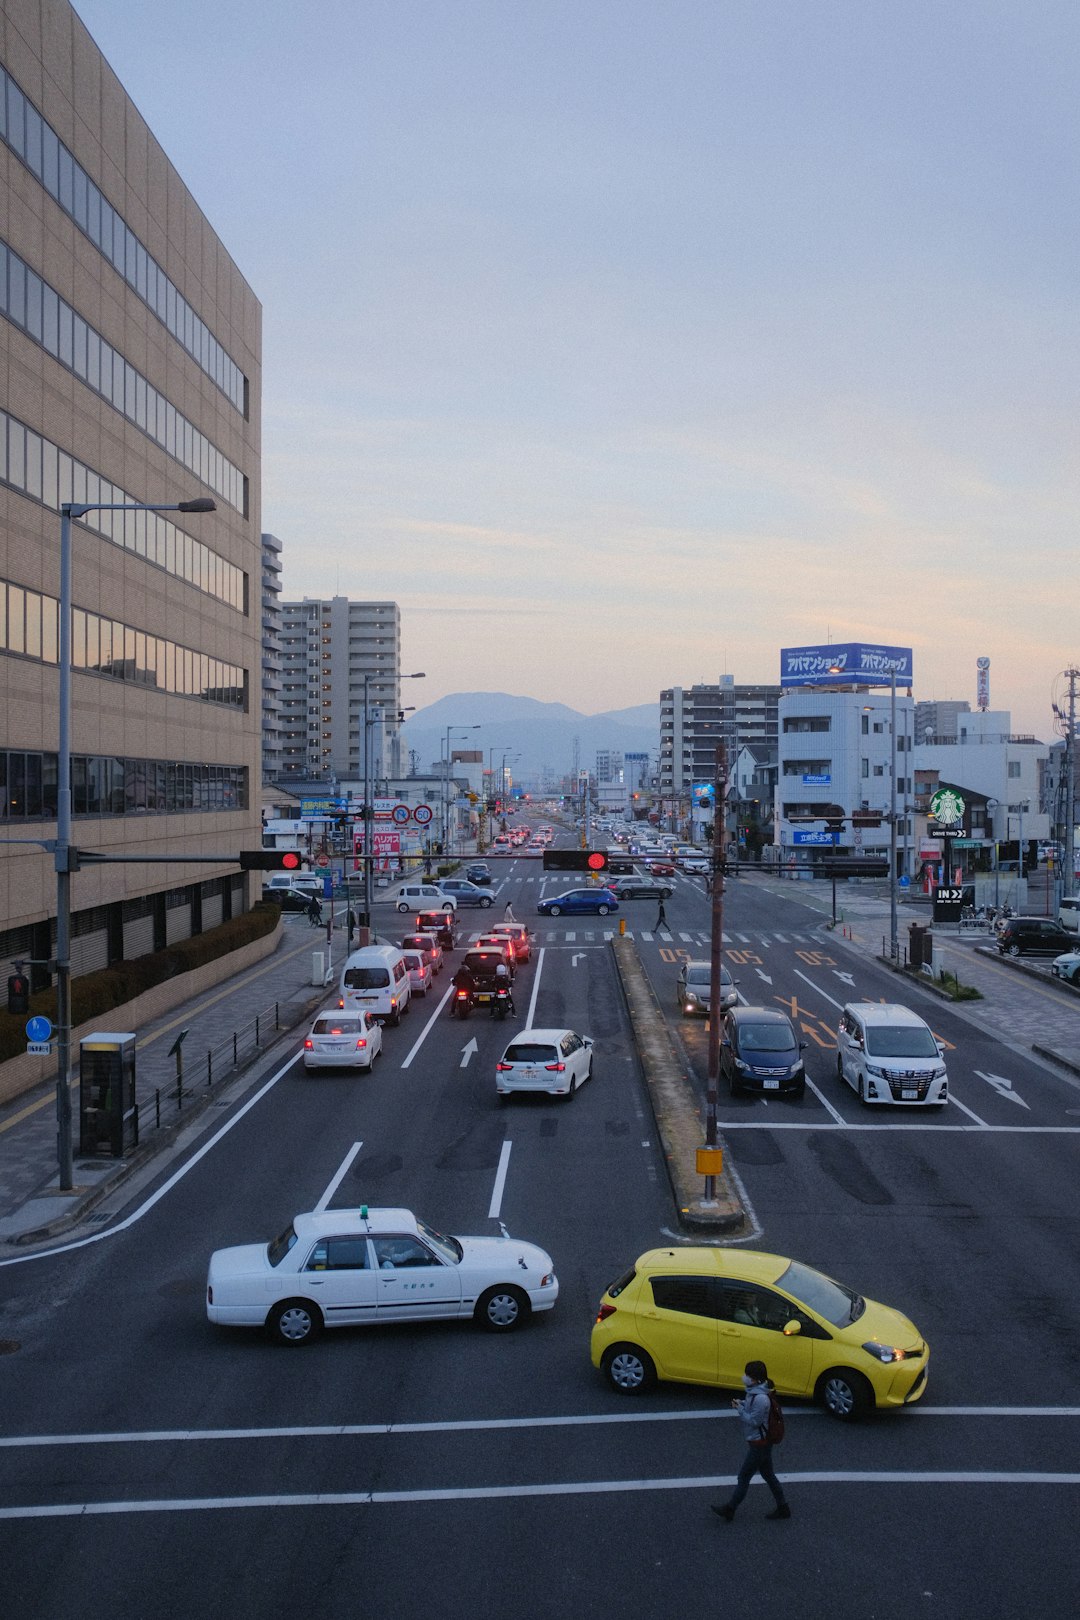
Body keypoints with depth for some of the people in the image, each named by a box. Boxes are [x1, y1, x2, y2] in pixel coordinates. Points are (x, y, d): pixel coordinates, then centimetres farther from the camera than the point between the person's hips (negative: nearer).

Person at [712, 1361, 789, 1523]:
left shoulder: (760, 1398, -29)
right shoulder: (754, 1391, 2)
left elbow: (753, 1421, -25)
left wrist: (740, 1409, -18)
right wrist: (742, 1405, -4)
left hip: (759, 1444, -10)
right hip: (761, 1442, 10)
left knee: (743, 1477, 4)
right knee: (768, 1475, 18)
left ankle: (729, 1509, 16)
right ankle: (782, 1508, 27)